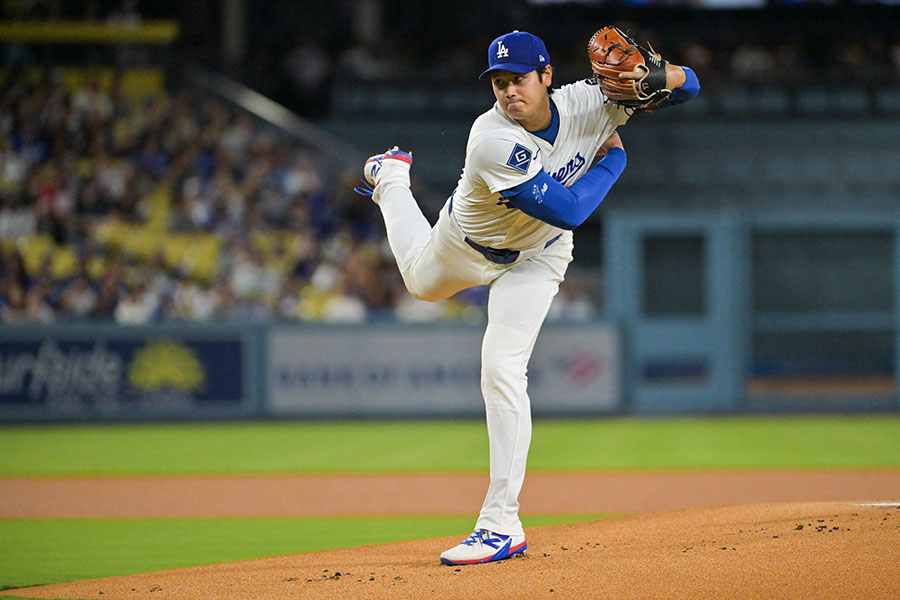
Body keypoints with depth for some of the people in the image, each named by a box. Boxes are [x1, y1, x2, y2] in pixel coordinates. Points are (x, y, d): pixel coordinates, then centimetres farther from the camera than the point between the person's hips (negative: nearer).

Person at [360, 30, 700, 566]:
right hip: (464, 241, 0)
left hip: (535, 259, 0)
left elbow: (687, 85, -20)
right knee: (423, 281, 34)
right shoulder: (493, 142, -40)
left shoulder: (587, 104, -28)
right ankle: (392, 179, 65)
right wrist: (613, 159, -26)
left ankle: (502, 525, -16)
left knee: (502, 369, -16)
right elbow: (569, 209, -41)